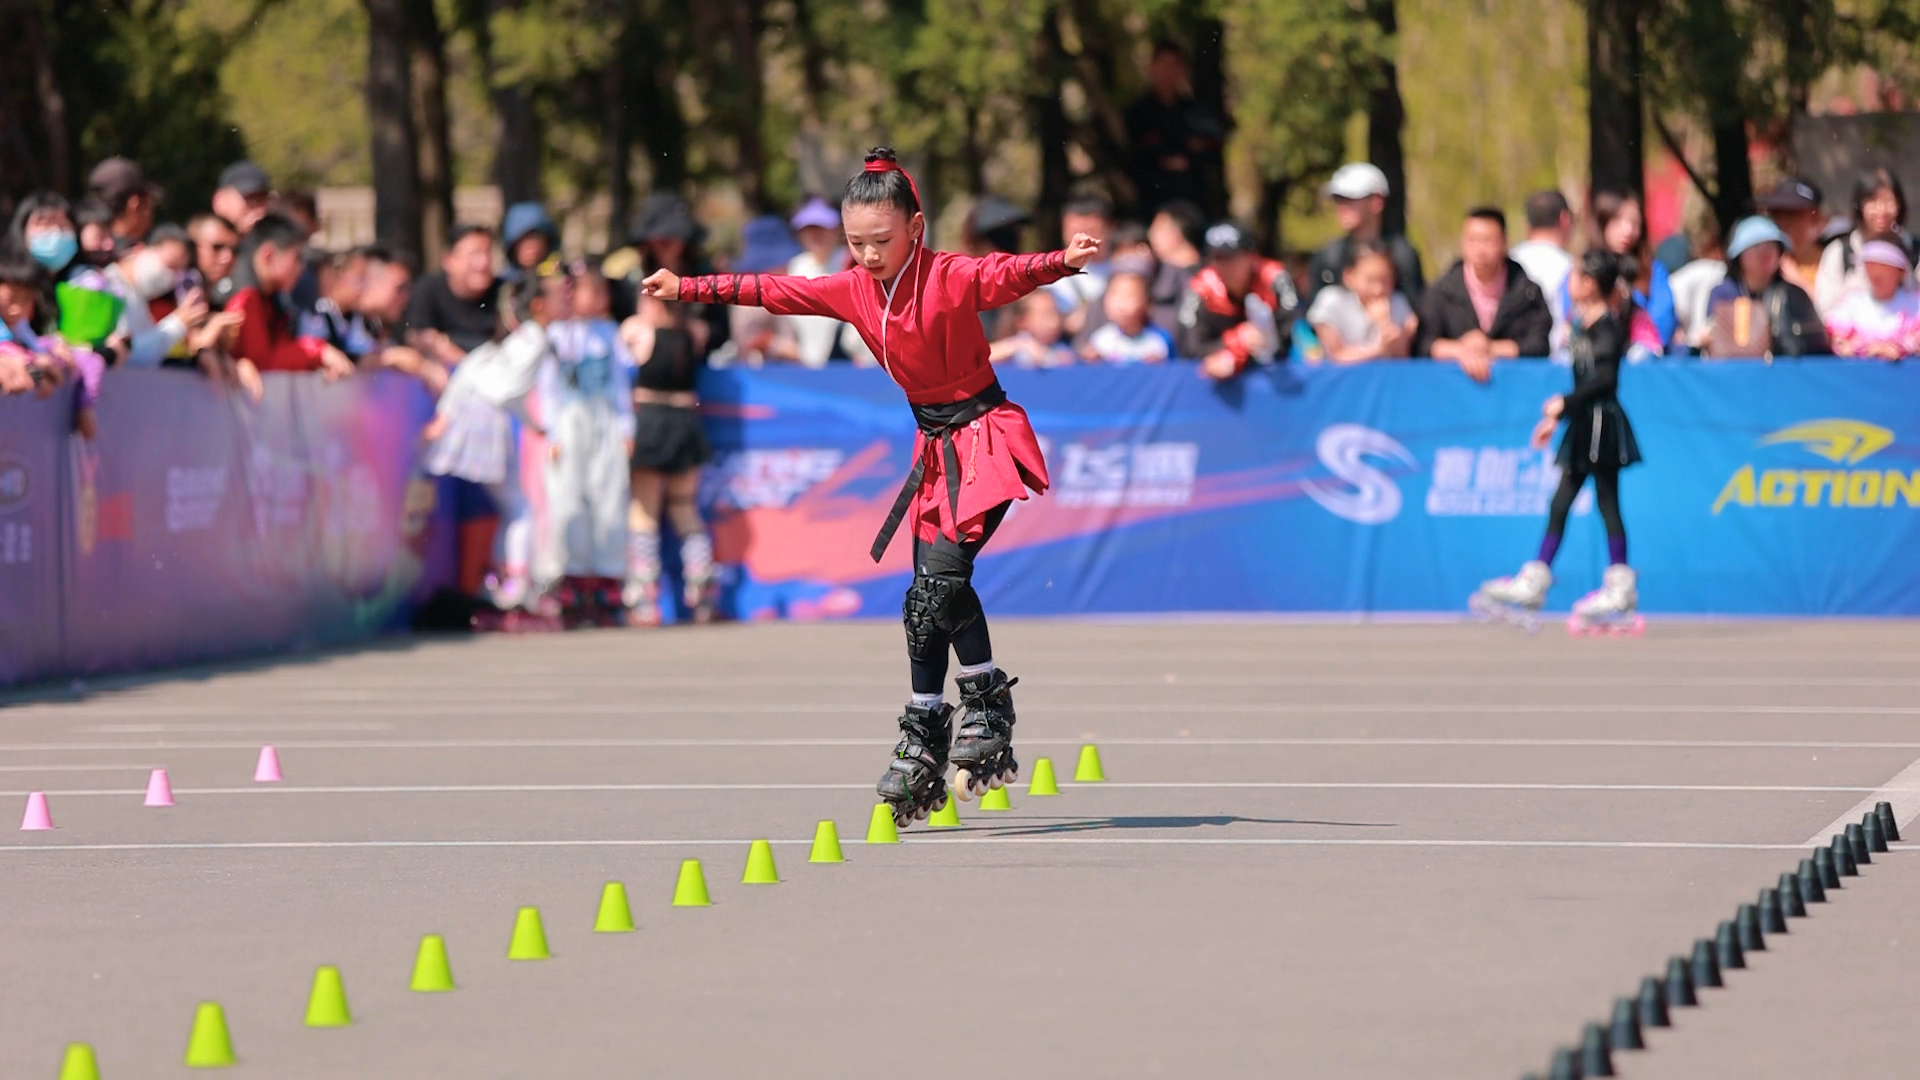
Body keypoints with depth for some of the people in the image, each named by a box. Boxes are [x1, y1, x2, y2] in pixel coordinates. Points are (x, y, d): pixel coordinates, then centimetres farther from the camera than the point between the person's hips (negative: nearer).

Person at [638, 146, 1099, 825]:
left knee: (939, 572, -21)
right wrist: (688, 289, 15)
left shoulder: (952, 278, -16)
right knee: (931, 598, 6)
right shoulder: (855, 291, 3)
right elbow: (776, 291, 12)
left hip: (985, 438, -7)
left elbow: (1007, 277, -33)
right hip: (935, 449, 7)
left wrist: (1062, 262, -53)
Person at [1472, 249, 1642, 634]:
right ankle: (1534, 583, 11)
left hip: (1601, 422, -9)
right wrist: (1555, 418, 24)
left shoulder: (1606, 327, -13)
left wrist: (1565, 403, -25)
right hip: (1584, 428, 9)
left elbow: (1605, 378, -23)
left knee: (1607, 502, -5)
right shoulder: (1584, 325, 14)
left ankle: (1621, 588, 0)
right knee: (1560, 504, 9)